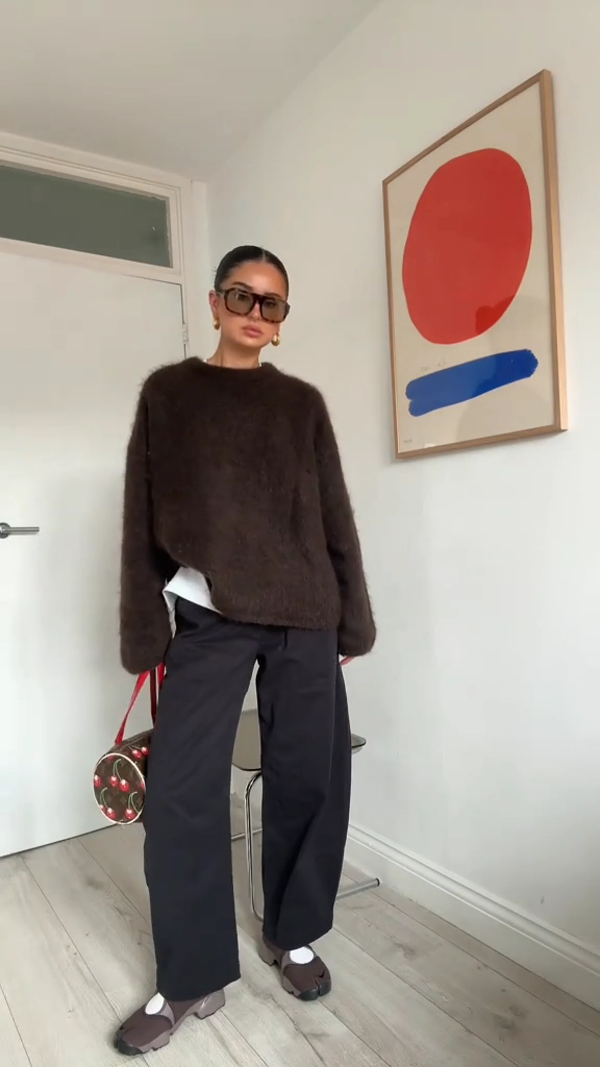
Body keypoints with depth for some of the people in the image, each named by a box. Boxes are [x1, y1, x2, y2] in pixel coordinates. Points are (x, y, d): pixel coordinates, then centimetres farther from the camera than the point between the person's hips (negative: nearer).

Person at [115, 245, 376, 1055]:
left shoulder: (303, 403, 10)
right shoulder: (168, 393, 7)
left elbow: (335, 516, 9)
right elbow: (143, 516, 3)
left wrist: (352, 619, 6)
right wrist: (147, 631, -2)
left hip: (304, 617, 2)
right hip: (208, 616, -1)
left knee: (308, 778, 8)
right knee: (181, 791, 0)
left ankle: (292, 938, 32)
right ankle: (191, 980, 20)